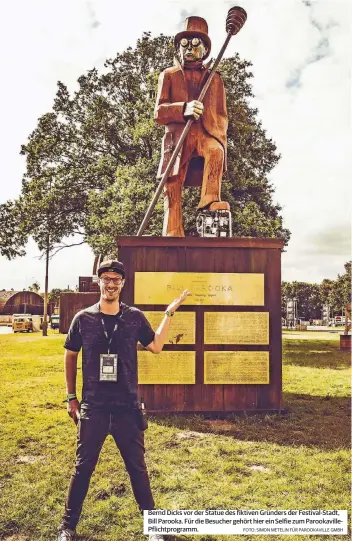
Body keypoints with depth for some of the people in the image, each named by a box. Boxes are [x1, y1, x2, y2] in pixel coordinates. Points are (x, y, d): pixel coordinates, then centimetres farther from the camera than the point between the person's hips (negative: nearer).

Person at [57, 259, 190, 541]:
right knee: (83, 467, 12)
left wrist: (169, 313, 2)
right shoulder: (83, 318, -4)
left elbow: (156, 346, 9)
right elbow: (70, 357, 6)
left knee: (137, 467, 14)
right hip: (93, 407, 0)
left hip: (127, 407, 1)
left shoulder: (135, 317, -2)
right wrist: (71, 397, 7)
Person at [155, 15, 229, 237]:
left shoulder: (215, 78, 24)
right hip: (178, 137, 0)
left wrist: (220, 142, 0)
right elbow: (159, 112, 7)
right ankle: (173, 235, -9)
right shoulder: (169, 75, 20)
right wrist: (184, 109, -14)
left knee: (216, 151, -36)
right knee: (172, 188, -11)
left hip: (206, 134, 0)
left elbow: (222, 116, 20)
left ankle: (210, 201, -37)